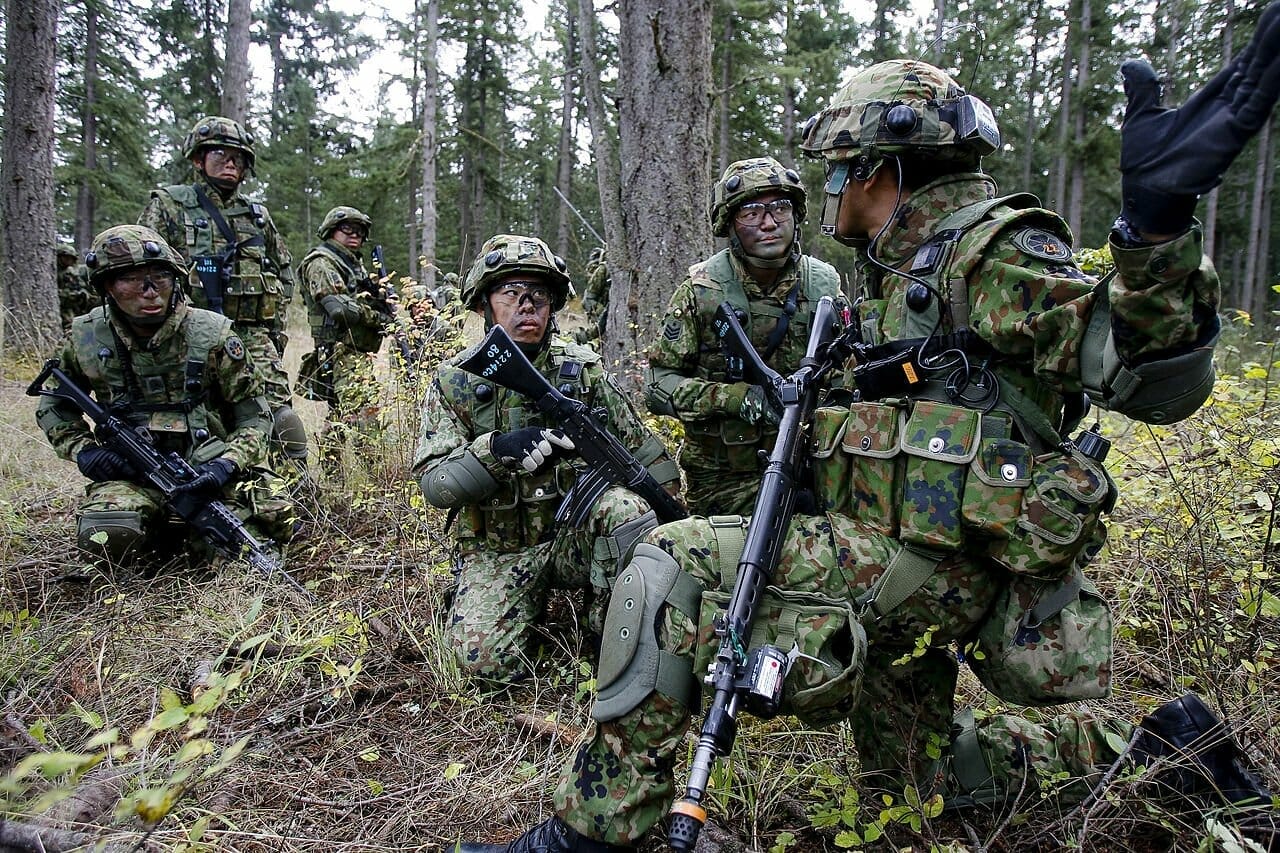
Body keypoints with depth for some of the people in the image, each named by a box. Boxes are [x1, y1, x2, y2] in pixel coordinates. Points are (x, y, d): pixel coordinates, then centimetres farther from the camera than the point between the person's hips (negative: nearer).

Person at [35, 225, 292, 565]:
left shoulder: (212, 335, -8)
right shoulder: (86, 339, 0)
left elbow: (254, 417, -3)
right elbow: (53, 407, 18)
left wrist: (228, 464, -21)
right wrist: (81, 449, -2)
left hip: (210, 469, -1)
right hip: (131, 473, 1)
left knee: (275, 519, -26)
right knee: (106, 536, -31)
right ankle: (158, 527, 6)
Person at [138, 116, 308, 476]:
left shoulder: (258, 215, 17)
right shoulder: (167, 206, 5)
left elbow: (284, 271, 26)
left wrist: (276, 325, 16)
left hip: (254, 339, 3)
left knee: (282, 424, -8)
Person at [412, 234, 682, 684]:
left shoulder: (583, 368, 0)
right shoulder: (453, 382, -2)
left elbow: (642, 447, 5)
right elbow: (434, 484, -10)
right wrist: (495, 451, -28)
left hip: (575, 533, 0)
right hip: (498, 551, 0)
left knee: (625, 507, -32)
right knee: (486, 660, -21)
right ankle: (532, 598, 12)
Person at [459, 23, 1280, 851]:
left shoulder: (995, 250, -13)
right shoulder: (903, 268, 16)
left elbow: (1155, 382, -24)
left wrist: (1157, 216, -39)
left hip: (925, 562, -10)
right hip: (899, 564, 10)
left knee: (673, 564, -20)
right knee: (913, 770, 24)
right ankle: (1150, 743, 31)